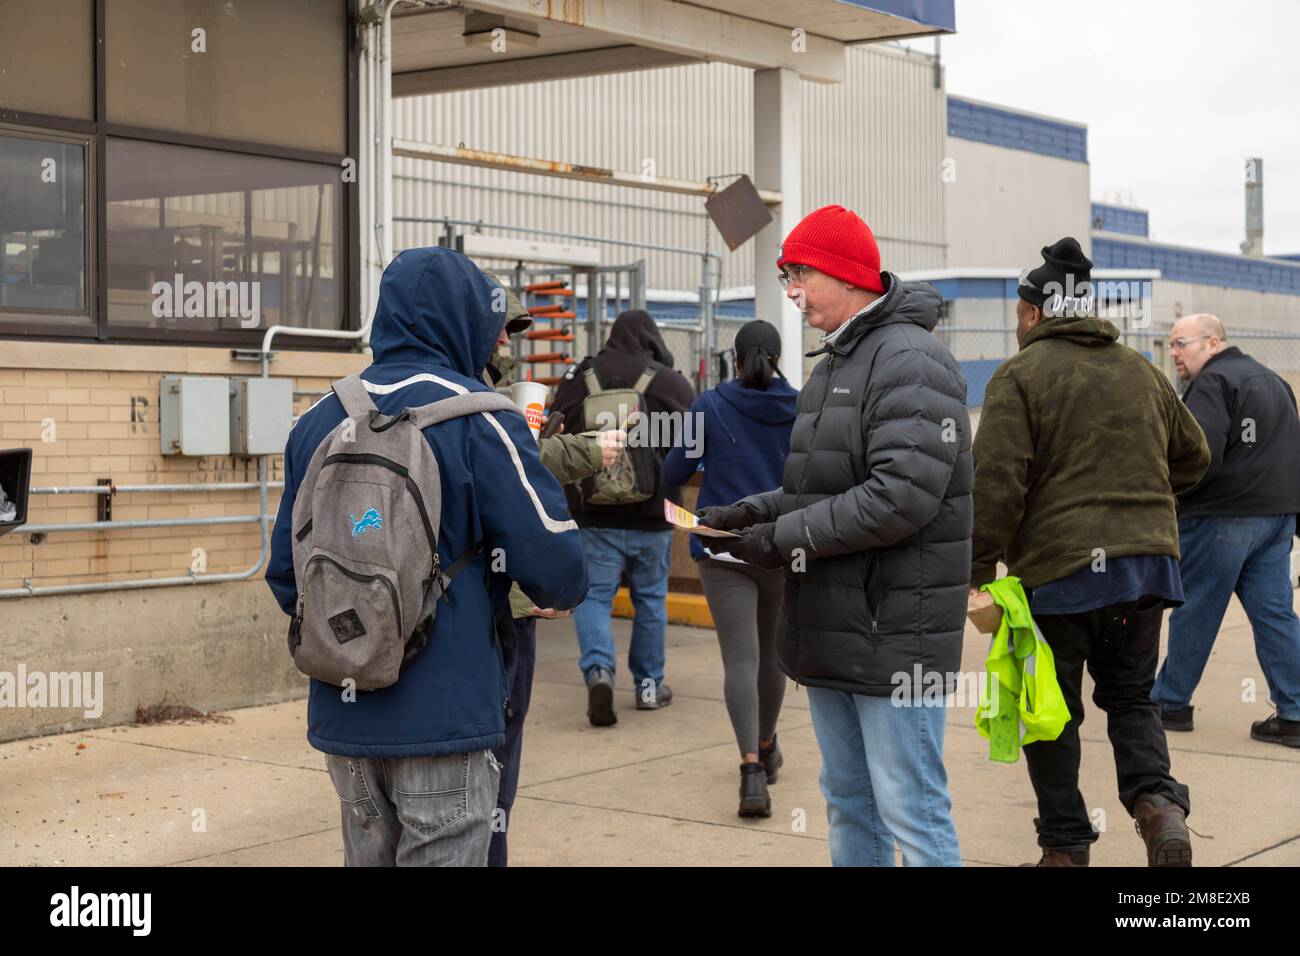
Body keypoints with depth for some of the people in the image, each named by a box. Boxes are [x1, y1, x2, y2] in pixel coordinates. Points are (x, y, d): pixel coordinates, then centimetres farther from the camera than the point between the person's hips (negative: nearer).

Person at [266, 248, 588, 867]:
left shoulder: (317, 421, 5)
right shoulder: (477, 419, -11)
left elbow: (285, 574, 6)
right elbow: (556, 566, -15)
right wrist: (563, 593, 8)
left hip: (340, 718, 6)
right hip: (444, 717, -6)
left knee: (367, 856, 19)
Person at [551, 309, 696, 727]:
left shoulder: (577, 378, 1)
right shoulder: (672, 382, -5)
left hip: (594, 515, 0)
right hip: (653, 517, 0)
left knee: (593, 595, 4)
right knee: (650, 598, 13)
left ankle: (598, 669, -18)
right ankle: (649, 684, 21)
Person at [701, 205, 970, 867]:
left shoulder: (909, 361, -15)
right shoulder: (834, 367, 17)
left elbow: (901, 496, -25)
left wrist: (786, 539, -17)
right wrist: (756, 511, 4)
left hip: (893, 634, -10)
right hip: (832, 633, 10)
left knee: (913, 815, -4)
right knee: (848, 805, 18)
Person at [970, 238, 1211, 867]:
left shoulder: (1021, 375, -6)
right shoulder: (1140, 372, 13)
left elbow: (995, 483, -15)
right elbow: (1193, 457, 24)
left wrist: (977, 572, -10)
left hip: (1058, 569, -5)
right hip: (1147, 559, 5)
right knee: (1130, 696, 18)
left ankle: (1066, 845, 13)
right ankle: (1158, 801, -6)